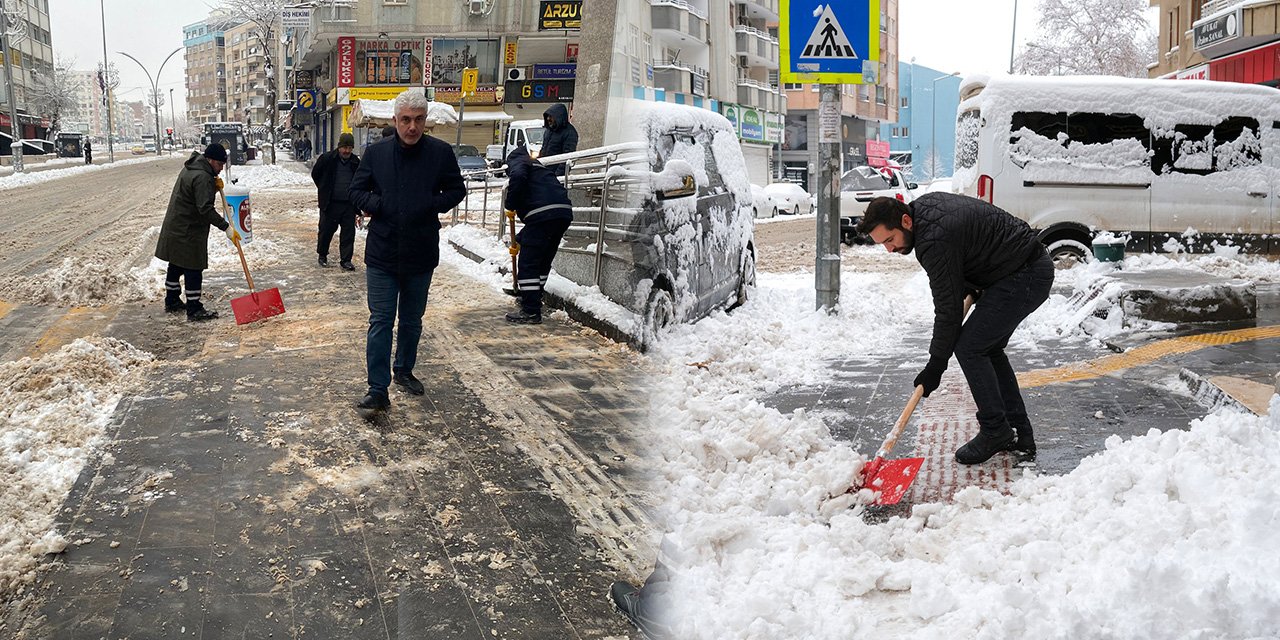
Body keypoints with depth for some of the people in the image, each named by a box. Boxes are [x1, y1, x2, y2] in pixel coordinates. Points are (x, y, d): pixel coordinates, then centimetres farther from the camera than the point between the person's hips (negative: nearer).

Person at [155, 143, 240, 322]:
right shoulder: (202, 177, -23)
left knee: (176, 266, 20)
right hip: (188, 232, -11)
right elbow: (206, 209, -29)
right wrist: (226, 228, -29)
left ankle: (171, 301, 32)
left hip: (174, 228, 11)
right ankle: (194, 310, -2)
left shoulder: (190, 168, 11)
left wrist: (215, 187, -1)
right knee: (193, 269, -5)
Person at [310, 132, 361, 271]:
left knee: (349, 232, 1)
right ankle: (322, 255, 26)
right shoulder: (326, 159, -6)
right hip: (330, 204, -2)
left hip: (349, 204, 2)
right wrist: (324, 191, 9)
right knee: (326, 230, 7)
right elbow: (315, 174, 8)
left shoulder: (356, 162, 4)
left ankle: (346, 259, 9)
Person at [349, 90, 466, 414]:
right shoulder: (376, 153, -1)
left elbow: (457, 190, 7)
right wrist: (376, 204, -13)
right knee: (380, 322, -2)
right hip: (382, 254, -1)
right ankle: (378, 390, 0)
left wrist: (434, 205, -11)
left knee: (412, 320, 18)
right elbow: (357, 190, 8)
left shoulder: (441, 152, -3)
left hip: (421, 255, 1)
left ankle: (404, 370, 39)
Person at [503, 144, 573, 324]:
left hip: (543, 214, -9)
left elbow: (517, 176, -15)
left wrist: (510, 204, -2)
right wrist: (520, 239, 41)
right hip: (564, 213, 9)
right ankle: (533, 299, 38)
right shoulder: (537, 166, 37)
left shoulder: (516, 160, 12)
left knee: (527, 263, -3)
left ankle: (531, 312, -4)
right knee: (543, 260, 23)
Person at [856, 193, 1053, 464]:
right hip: (1032, 267, 11)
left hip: (1024, 277, -11)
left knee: (969, 348, -10)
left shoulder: (935, 241, -27)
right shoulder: (922, 204, 2)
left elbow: (948, 309, -20)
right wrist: (971, 286, 14)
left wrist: (936, 365, -12)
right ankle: (1019, 434, 18)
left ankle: (995, 431, -1)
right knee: (988, 347, 14)